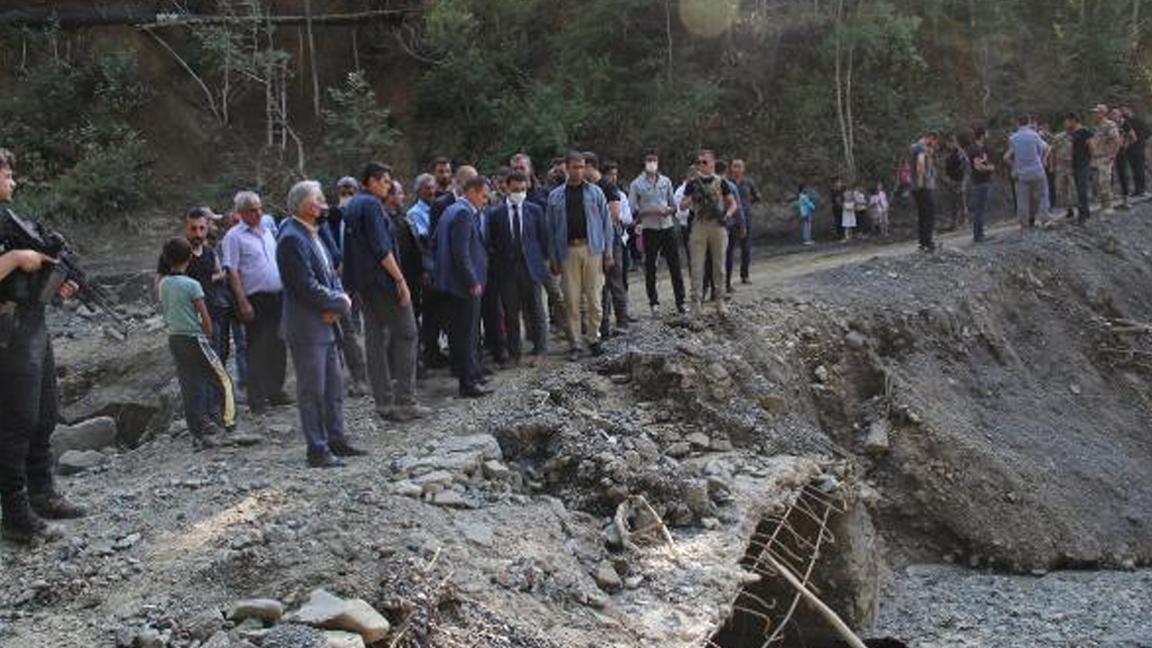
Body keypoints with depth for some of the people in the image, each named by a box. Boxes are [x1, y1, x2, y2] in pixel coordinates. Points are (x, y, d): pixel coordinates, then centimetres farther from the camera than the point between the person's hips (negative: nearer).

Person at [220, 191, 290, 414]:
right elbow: (232, 272, -11)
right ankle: (256, 398, 2)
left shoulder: (268, 230, 15)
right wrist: (243, 303, -17)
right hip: (256, 301, -7)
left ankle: (275, 391, 22)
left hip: (277, 297, 7)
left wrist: (285, 291, 16)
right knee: (257, 350, -4)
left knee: (278, 346, 11)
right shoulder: (234, 237, -6)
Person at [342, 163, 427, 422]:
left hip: (362, 282, 9)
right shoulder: (371, 205, -13)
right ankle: (404, 401, -6)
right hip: (382, 280, -9)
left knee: (375, 339, 10)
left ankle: (384, 402, 13)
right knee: (405, 335, -4)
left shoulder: (351, 206, 17)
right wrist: (400, 279, -18)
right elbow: (381, 249, -20)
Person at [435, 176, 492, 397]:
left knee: (458, 332, 16)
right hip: (465, 285, -10)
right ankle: (469, 383, -1)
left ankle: (465, 373, 26)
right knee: (468, 335, -5)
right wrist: (473, 283, -18)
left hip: (450, 281, 10)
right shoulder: (464, 213, -17)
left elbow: (435, 243, 19)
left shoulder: (450, 211, 13)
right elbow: (461, 252, -22)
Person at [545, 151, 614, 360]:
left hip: (592, 249, 0)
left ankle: (593, 339, 14)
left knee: (594, 298, 1)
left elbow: (606, 222, 5)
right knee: (572, 300, 2)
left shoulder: (595, 192, 5)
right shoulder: (555, 196, 7)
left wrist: (608, 253, 0)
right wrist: (552, 258, 3)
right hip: (568, 251, 0)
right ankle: (574, 344, 9)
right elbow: (550, 229, 8)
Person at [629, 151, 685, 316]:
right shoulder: (637, 184, 0)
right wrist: (650, 211, -16)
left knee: (675, 265, 2)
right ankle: (653, 303, 12)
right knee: (650, 267, 3)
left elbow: (673, 204, 15)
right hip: (649, 228, -3)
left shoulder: (666, 181, 10)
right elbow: (633, 209, -4)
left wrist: (669, 209, -8)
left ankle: (680, 302, 8)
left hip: (668, 226, 3)